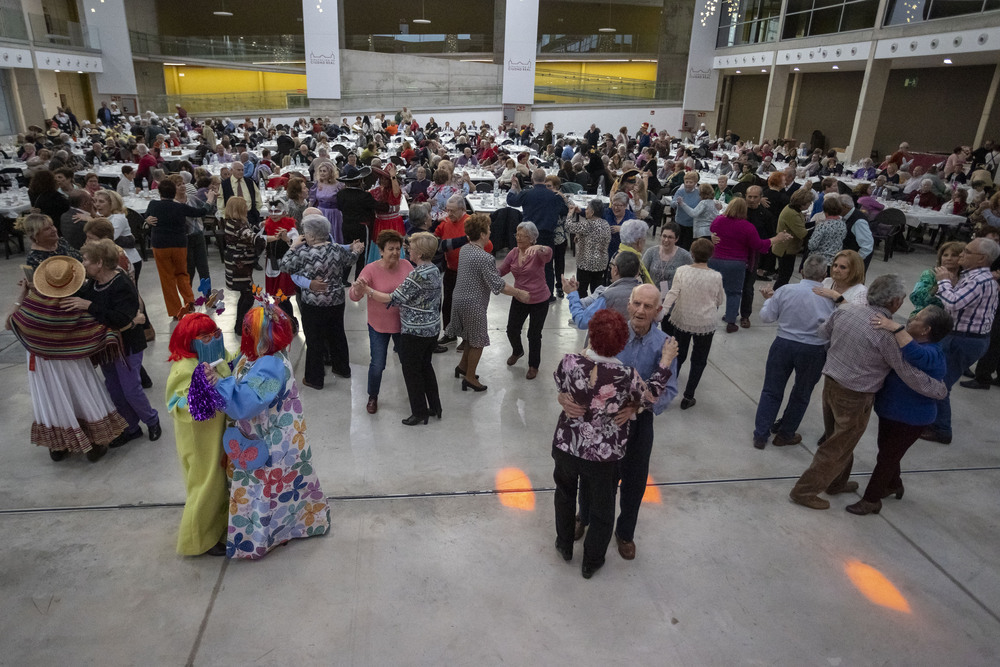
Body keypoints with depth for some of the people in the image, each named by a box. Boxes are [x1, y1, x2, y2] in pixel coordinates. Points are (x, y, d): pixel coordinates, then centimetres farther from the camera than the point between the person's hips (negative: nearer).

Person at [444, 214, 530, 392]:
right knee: (478, 341, 7)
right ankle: (470, 378, 17)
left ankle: (462, 366, 38)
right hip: (473, 304, -9)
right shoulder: (485, 258, -24)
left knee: (472, 337, 26)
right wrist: (519, 293, -14)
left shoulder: (464, 249, 3)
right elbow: (498, 286, -25)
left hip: (459, 298, 9)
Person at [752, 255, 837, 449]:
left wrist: (769, 299, 12)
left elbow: (766, 317, -4)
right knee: (801, 395, 20)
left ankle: (760, 435, 18)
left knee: (771, 391, 14)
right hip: (814, 351, 0)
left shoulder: (785, 290, -10)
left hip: (783, 345, 0)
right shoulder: (830, 298, -10)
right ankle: (785, 434, 33)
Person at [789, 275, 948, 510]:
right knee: (838, 448, 8)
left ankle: (836, 483, 43)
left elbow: (822, 333, 13)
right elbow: (911, 375, -15)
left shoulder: (845, 311, -6)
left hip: (830, 383, 7)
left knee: (836, 438, 24)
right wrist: (941, 389, 1)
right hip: (855, 398, -7)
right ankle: (804, 491, 15)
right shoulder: (888, 334, -23)